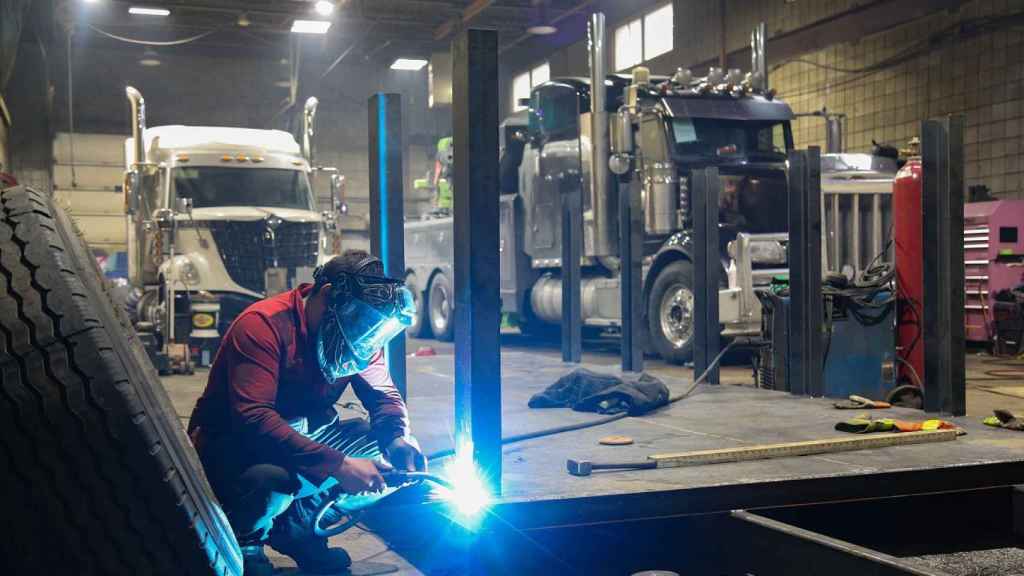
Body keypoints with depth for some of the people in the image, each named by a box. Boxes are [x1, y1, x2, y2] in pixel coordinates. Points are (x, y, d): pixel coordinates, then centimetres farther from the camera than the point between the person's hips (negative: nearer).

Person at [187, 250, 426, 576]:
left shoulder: (356, 334, -4)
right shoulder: (262, 326, -26)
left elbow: (384, 395, 4)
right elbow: (253, 419, -36)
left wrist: (397, 438, -20)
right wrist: (336, 465, -41)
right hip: (233, 447, -7)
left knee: (390, 450, -10)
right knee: (270, 480, -38)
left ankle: (296, 527, 7)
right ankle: (245, 544, -2)